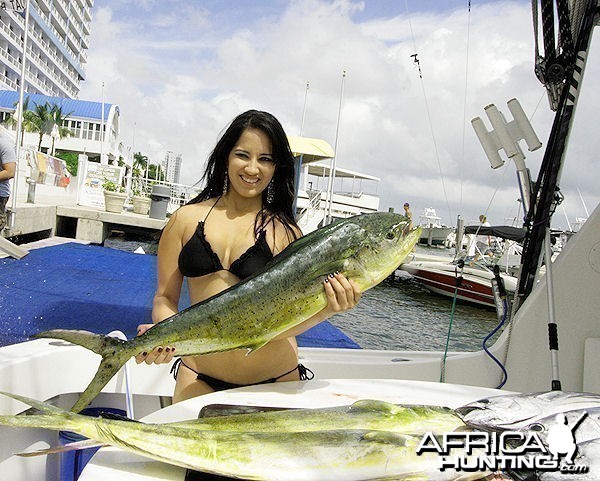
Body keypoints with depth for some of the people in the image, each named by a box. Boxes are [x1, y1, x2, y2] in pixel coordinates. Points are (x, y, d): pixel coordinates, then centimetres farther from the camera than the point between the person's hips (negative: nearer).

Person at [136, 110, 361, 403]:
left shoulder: (285, 232, -4)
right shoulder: (186, 219, 1)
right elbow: (165, 297, 5)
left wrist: (326, 310, -27)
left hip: (274, 379, -1)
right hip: (198, 378, 1)